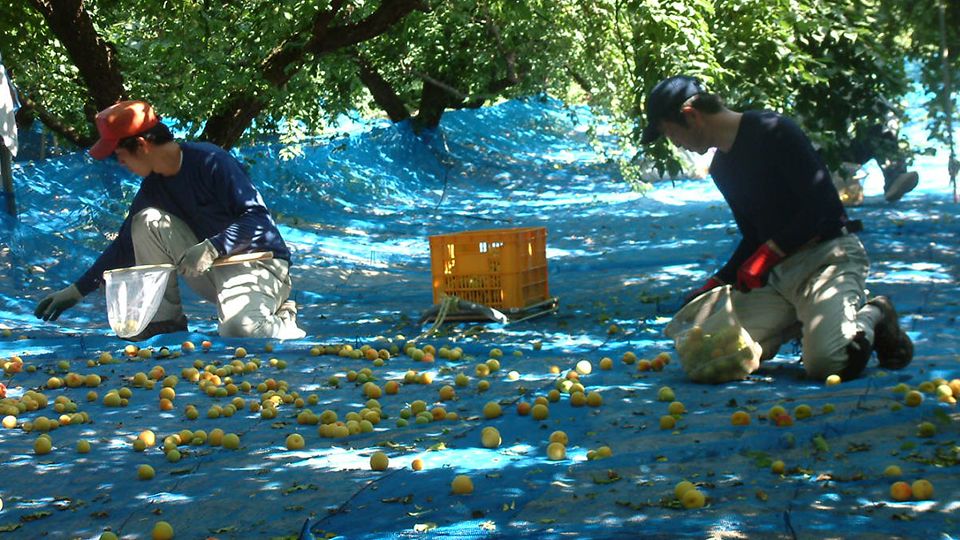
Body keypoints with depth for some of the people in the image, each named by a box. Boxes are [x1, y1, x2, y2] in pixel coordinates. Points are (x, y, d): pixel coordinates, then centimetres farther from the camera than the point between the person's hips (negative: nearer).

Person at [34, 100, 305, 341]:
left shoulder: (211, 161, -18)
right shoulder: (153, 186, 4)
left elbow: (257, 218, -22)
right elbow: (126, 244, 13)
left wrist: (211, 248, -33)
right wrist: (77, 290, 11)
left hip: (260, 262, -7)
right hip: (211, 266, 7)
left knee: (240, 329, -37)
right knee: (147, 222, -12)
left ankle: (281, 322, -2)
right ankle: (165, 317, -4)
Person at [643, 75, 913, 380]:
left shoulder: (773, 132, -12)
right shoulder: (721, 167, 14)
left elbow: (822, 206, -18)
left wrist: (766, 255, -19)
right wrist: (715, 285, 9)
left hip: (826, 254, -8)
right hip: (776, 269, 8)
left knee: (825, 364, -28)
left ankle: (872, 316, 5)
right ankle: (806, 317, 11)